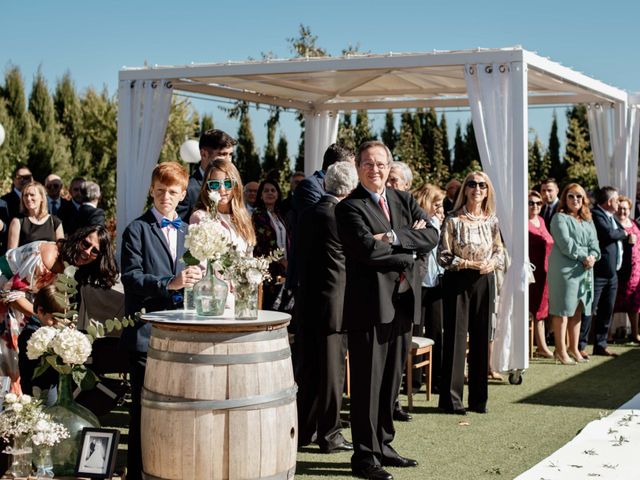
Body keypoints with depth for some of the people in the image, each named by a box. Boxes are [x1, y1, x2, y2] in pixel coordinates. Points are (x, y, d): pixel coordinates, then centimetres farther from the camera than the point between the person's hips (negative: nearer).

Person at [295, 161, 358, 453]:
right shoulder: (341, 215, -17)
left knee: (309, 366, 15)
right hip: (334, 302, -8)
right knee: (332, 369, 1)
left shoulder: (312, 213, 9)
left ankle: (302, 430, 22)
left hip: (309, 300, 8)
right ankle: (329, 435, 9)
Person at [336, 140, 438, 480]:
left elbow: (432, 236, -1)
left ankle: (383, 446, 25)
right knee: (368, 382, -1)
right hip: (370, 305, -6)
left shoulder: (404, 200, 13)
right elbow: (368, 249, -20)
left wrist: (394, 237, -14)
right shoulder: (350, 208, -6)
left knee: (391, 380, 14)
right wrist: (410, 246, -9)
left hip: (402, 303, 6)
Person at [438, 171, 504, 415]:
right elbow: (443, 256, -7)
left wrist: (492, 263, -9)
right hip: (458, 282, -4)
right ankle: (451, 398, 5)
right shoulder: (453, 220, -6)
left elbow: (499, 251, 12)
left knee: (481, 338, 7)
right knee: (455, 337, -2)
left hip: (484, 281, 4)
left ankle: (478, 397, 17)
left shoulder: (492, 220, 7)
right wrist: (469, 263, -16)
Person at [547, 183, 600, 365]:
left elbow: (594, 242, 12)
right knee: (563, 310, -5)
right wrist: (584, 257, -14)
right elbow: (565, 243, -14)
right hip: (564, 269, -7)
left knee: (577, 309, 10)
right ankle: (561, 351, 0)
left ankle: (573, 348, 18)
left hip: (585, 270, 7)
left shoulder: (587, 220, 18)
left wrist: (593, 256, -9)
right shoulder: (560, 218, -4)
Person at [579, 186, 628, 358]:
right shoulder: (595, 214, -14)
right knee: (588, 310, -5)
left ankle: (601, 344, 21)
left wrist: (620, 234, 0)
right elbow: (609, 234, -23)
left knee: (607, 311, 13)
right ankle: (580, 345, 0)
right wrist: (623, 234, -6)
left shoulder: (612, 216, 17)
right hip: (598, 271, -9)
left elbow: (623, 232, 20)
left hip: (612, 272, 9)